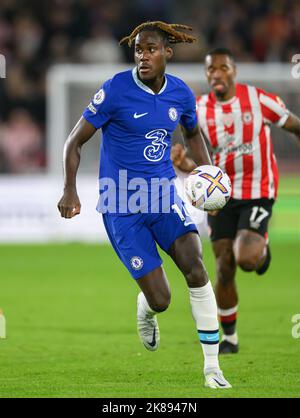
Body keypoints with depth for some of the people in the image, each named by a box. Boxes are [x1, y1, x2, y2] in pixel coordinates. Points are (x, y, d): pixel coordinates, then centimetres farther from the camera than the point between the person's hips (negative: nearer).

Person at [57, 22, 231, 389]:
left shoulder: (181, 94, 1)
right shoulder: (116, 91, -12)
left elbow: (193, 134, 23)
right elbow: (75, 141, -6)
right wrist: (70, 190, -19)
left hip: (163, 195, 3)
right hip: (122, 206, -3)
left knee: (195, 267, -21)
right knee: (160, 299, -8)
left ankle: (212, 367, -12)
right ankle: (145, 314, 34)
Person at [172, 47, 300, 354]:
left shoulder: (257, 99, -9)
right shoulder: (199, 110, 0)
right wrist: (185, 164, -17)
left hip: (257, 193, -3)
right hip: (220, 195, 3)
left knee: (247, 259, -23)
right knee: (224, 268, 1)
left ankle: (261, 247, 17)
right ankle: (229, 337, 19)